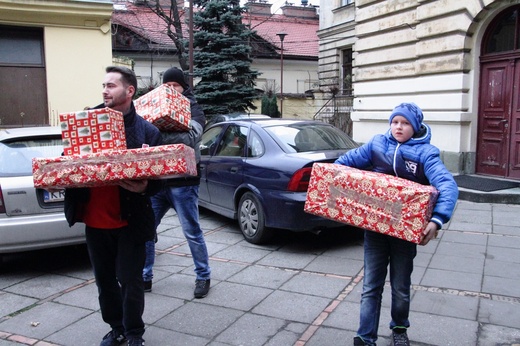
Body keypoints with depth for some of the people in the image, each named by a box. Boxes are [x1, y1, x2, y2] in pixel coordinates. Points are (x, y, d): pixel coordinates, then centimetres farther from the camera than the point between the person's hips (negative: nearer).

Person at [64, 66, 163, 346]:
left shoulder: (147, 131, -5)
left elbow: (157, 178, -5)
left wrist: (143, 188, -26)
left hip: (128, 221, -4)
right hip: (94, 220, 4)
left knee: (130, 281, 6)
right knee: (104, 281, 17)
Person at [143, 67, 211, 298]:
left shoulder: (194, 110, -2)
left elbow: (189, 138, -23)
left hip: (183, 183, -4)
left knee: (192, 233, 3)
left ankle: (203, 277, 20)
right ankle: (145, 276, 22)